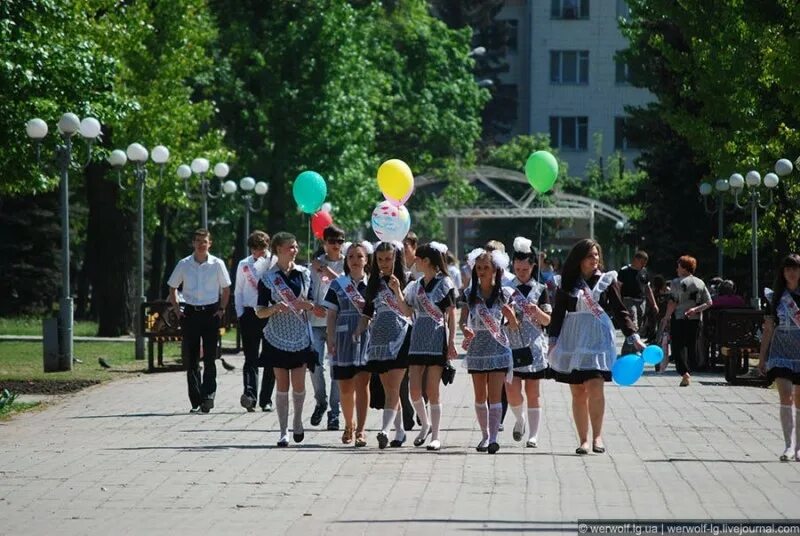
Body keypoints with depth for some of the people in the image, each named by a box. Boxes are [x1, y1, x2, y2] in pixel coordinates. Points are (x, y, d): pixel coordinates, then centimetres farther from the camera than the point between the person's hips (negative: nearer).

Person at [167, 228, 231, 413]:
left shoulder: (217, 264, 0)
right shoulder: (184, 265, 3)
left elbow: (226, 289, 10)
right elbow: (172, 287, 15)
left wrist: (221, 309, 1)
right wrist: (176, 309, 6)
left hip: (211, 313, -2)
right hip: (190, 313, 2)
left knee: (209, 358, -9)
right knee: (190, 359, 2)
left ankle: (208, 395, -12)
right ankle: (196, 401, 8)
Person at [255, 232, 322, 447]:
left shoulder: (304, 274, 6)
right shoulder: (268, 278, -2)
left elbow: (310, 304, 13)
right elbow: (260, 312, -2)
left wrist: (308, 305, -9)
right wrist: (276, 308, -20)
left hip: (301, 337, 2)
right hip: (278, 337, -2)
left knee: (299, 385, 1)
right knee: (282, 385, -1)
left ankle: (297, 420, 26)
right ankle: (283, 431, 5)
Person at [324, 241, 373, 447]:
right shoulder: (338, 284, 6)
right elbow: (331, 315, 5)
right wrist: (330, 340, -2)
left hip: (367, 337, -2)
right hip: (344, 339, 2)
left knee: (362, 383, -11)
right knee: (345, 387, 7)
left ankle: (360, 429, -12)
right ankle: (349, 425, 28)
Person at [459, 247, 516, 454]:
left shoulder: (504, 294, -1)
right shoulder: (470, 294, 4)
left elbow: (514, 326, 2)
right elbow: (462, 320, -1)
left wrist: (510, 315, -20)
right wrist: (465, 329, -24)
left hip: (498, 349, -3)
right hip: (476, 349, 3)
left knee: (495, 396, -11)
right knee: (480, 397, 9)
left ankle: (493, 437, -18)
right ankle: (485, 435, 21)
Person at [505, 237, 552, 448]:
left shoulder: (539, 290, 6)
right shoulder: (506, 288, 7)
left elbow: (548, 320, 4)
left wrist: (538, 312, -16)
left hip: (534, 345, 0)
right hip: (511, 343, 0)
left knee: (533, 391, 0)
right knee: (512, 390, -10)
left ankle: (533, 435, 4)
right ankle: (520, 419, 20)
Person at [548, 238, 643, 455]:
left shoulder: (607, 281, 7)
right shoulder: (567, 283, 8)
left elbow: (620, 311, 7)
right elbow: (558, 313, 9)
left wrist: (633, 336, 0)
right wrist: (553, 340, 0)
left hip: (598, 339, -2)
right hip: (572, 340, 2)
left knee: (594, 386, -18)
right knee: (578, 392, 2)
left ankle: (597, 436, -12)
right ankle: (583, 440, 7)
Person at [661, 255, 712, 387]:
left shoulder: (677, 282, -8)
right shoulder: (700, 283, 9)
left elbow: (672, 302, -12)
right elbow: (708, 302, 5)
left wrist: (666, 317, -2)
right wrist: (696, 309, -1)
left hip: (679, 318, -5)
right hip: (695, 319, 5)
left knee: (677, 347, -3)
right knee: (692, 347, 14)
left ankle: (684, 373, -19)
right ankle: (689, 372, 19)